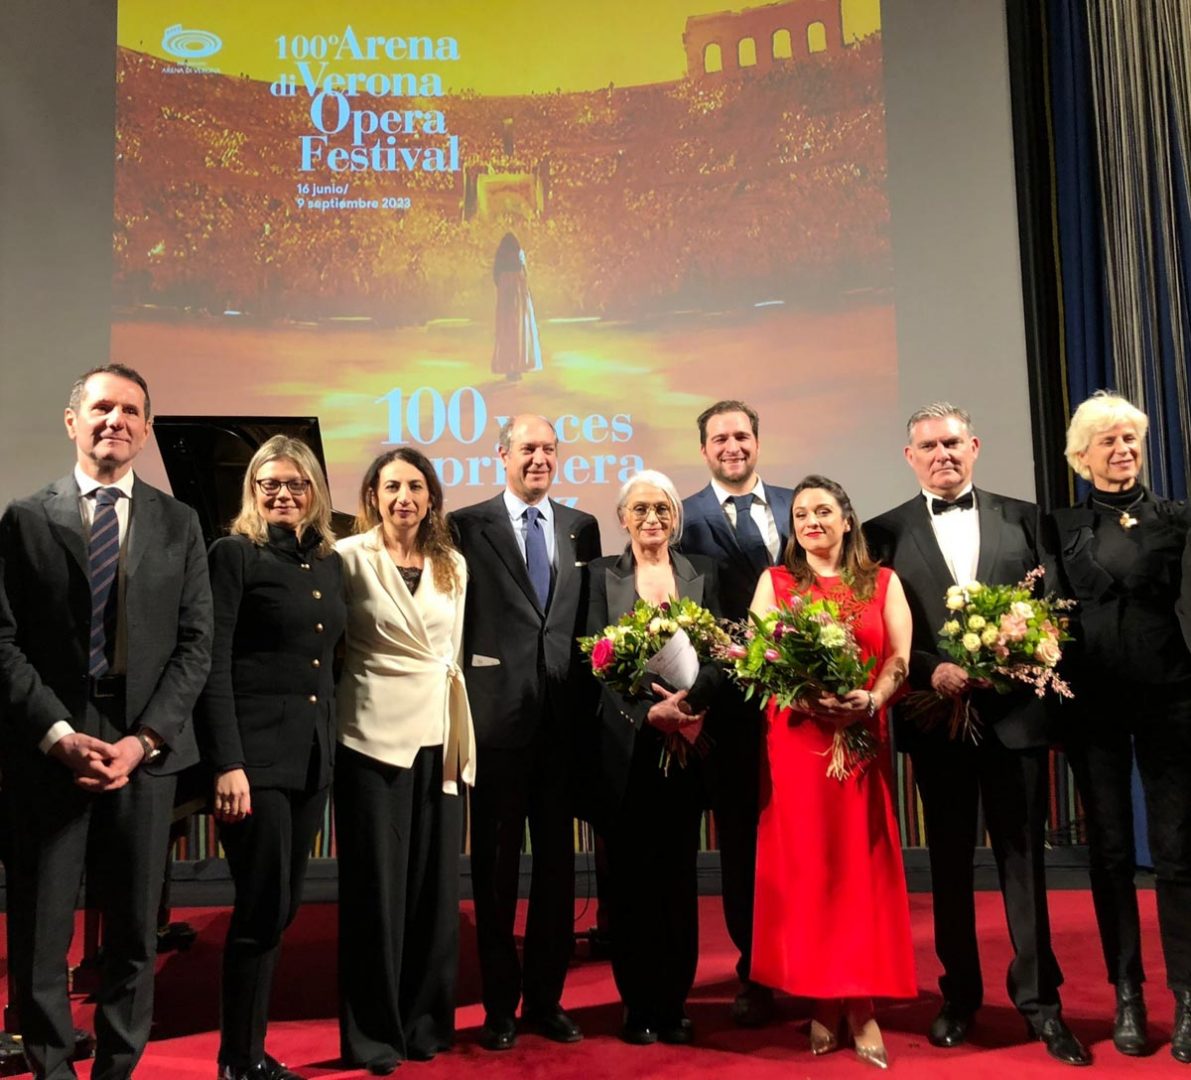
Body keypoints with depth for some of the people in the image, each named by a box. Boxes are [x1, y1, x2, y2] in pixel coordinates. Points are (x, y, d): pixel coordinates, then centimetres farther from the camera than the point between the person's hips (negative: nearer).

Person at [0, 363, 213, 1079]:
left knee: (136, 933, 9)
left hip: (146, 749, 1)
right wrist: (58, 734, -11)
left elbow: (196, 644, 3)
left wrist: (143, 740, -8)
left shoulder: (179, 524, 8)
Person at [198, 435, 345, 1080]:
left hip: (314, 757, 6)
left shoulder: (329, 563, 13)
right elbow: (213, 665, -11)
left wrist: (331, 746, 9)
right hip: (255, 757, -6)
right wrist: (227, 765, -18)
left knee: (281, 907, 12)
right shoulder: (234, 554, -5)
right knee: (262, 909, -1)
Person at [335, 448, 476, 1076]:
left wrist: (459, 736, 11)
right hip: (373, 739, -4)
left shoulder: (453, 566, 10)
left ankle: (427, 1021, 25)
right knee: (375, 888, 4)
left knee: (435, 886, 10)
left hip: (438, 739, 5)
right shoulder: (350, 556, -4)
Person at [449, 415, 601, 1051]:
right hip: (499, 714, -3)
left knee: (557, 862, 11)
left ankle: (546, 998, 25)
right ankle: (500, 1004, 21)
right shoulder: (468, 525, 0)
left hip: (564, 718, 3)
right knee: (496, 864, 7)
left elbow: (591, 617, 12)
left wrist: (592, 701, 5)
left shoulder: (581, 528, 11)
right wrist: (460, 705, -6)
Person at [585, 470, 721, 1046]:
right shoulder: (603, 574, 5)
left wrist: (689, 700, -17)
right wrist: (646, 710, -18)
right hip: (624, 742, -1)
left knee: (677, 870, 6)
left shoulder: (701, 572, 10)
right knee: (630, 874, 4)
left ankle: (674, 1002, 18)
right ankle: (638, 1004, 15)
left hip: (684, 740, 1)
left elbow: (718, 653, 1)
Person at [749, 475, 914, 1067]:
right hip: (795, 738, 0)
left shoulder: (883, 583, 10)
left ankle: (861, 1003, 9)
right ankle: (822, 1001, 12)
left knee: (863, 863, 1)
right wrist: (806, 695, -18)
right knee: (804, 864, 2)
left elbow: (900, 657, 1)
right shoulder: (775, 581, 9)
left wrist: (870, 699, -18)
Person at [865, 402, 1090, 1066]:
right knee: (950, 861, 11)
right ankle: (961, 996, 25)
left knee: (1024, 854, 6)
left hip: (1015, 710, 0)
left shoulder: (1023, 517, 8)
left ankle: (1039, 999, 19)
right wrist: (931, 670, -16)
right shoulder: (886, 533, 3)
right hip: (937, 717, 0)